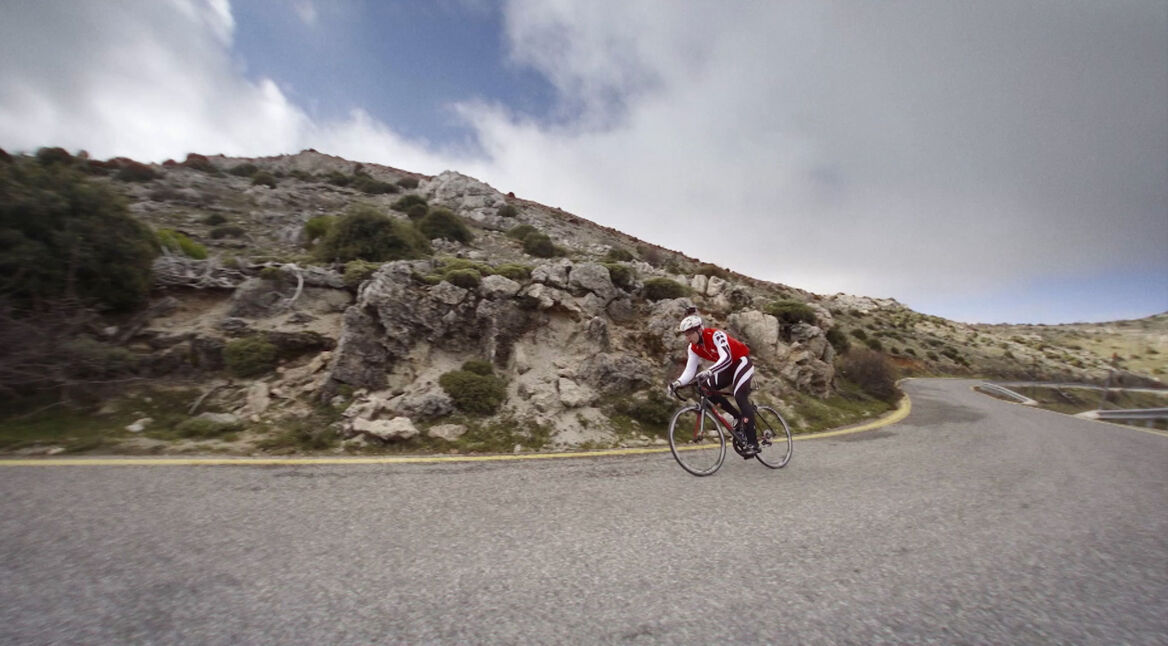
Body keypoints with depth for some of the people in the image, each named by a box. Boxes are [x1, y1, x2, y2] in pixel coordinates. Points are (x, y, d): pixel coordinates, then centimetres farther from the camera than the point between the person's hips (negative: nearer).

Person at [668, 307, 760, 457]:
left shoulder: (715, 335, -29)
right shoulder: (694, 348, -10)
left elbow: (726, 358, -43)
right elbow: (689, 371, -13)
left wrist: (709, 371, -58)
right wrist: (678, 383, -31)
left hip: (741, 361, -7)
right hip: (728, 367, 7)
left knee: (740, 397, -23)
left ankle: (752, 443, -16)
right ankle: (739, 417, 5)